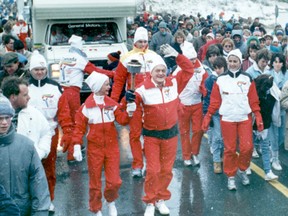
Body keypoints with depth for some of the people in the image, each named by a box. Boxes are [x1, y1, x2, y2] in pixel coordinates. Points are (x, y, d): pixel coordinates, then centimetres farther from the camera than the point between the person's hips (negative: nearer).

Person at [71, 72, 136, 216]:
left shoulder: (112, 104, 2)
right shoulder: (86, 106, -7)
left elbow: (122, 120, -4)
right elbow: (79, 127, -5)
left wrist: (128, 112, -23)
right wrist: (77, 146, -11)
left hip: (112, 147, 2)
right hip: (94, 149, -2)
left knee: (114, 182, 2)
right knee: (95, 183, 7)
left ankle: (111, 201, 33)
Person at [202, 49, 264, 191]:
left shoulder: (247, 79, 3)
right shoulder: (220, 79, 1)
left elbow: (254, 100, 3)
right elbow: (214, 101, 1)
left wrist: (258, 117, -2)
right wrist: (207, 117, -5)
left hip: (245, 118, 1)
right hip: (227, 119, -1)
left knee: (247, 147, -6)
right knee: (230, 149, 2)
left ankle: (242, 170, 21)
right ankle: (231, 176, 17)